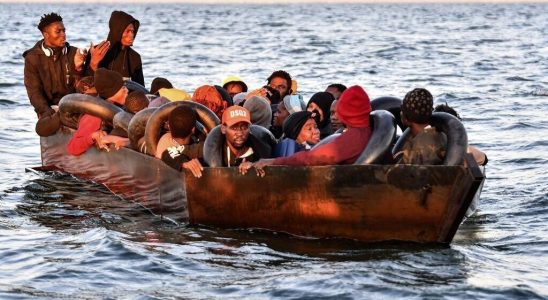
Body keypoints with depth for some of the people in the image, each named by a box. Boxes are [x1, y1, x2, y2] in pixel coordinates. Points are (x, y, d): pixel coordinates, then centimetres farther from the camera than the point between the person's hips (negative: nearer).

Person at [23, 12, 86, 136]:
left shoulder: (73, 53, 5)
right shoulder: (33, 58, 0)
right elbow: (34, 92, -5)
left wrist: (78, 68, -18)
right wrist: (48, 113, -20)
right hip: (50, 107, -2)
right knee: (43, 128, -30)